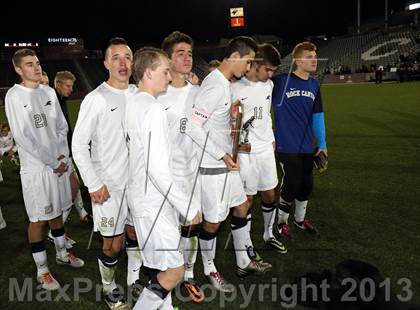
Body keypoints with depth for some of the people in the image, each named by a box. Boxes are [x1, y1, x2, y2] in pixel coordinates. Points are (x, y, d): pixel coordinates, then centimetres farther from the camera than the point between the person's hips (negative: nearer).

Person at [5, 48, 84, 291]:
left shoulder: (49, 92, 7)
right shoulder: (14, 96, -9)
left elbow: (62, 126, 10)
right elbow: (22, 136, -13)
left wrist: (63, 155, -4)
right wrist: (52, 162, -13)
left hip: (59, 163, 5)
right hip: (36, 167, -5)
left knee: (56, 211, 18)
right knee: (39, 219, 2)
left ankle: (62, 253, 35)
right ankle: (42, 270, 15)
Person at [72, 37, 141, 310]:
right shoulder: (96, 99, -11)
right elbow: (79, 145, -10)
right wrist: (94, 184, -13)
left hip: (137, 180, 5)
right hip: (109, 184, -4)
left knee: (136, 233, 16)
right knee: (113, 243, 5)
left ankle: (134, 280, 37)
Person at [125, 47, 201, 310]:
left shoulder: (133, 103, 7)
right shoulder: (154, 109, -21)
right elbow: (158, 169, -26)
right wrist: (189, 208, -19)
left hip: (143, 197, 10)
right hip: (153, 204, -10)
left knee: (163, 266, 22)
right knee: (174, 271, 2)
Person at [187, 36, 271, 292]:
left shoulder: (223, 83, 9)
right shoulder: (215, 87, -22)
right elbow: (192, 127, -25)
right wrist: (222, 155, -20)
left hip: (226, 161, 10)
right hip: (212, 166, -10)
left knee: (241, 206, 19)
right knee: (213, 220, 5)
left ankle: (244, 262, 36)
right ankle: (209, 270, 28)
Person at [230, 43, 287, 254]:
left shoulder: (268, 85, 7)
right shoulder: (235, 88, -14)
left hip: (266, 149, 6)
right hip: (245, 152, -6)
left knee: (269, 195, 15)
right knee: (247, 199, 3)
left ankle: (268, 235, 34)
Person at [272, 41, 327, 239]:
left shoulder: (314, 86, 7)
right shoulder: (281, 81, -12)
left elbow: (318, 117, 13)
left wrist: (322, 144, 12)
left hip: (307, 147, 6)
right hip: (287, 146, -6)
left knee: (306, 185, 15)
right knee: (291, 184, -1)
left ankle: (300, 219, 39)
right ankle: (281, 221, 25)